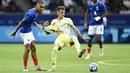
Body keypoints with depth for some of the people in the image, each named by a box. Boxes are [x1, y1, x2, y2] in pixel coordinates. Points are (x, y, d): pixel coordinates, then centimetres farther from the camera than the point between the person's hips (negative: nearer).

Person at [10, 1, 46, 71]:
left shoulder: (35, 13, 7)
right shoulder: (32, 14, -24)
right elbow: (22, 22, -21)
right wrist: (15, 31, -17)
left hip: (29, 31, 10)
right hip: (25, 32, -10)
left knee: (33, 48, 8)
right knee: (27, 49, -5)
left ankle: (37, 66, 11)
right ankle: (25, 67, 5)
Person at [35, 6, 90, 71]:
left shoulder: (68, 20, 11)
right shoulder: (54, 21, 16)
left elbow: (75, 29, 9)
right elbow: (48, 31, 18)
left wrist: (82, 38, 5)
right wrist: (43, 28, -1)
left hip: (67, 37, -1)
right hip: (59, 38, 1)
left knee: (74, 38, -36)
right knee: (54, 49, -28)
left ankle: (79, 52, -58)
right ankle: (53, 67, -15)